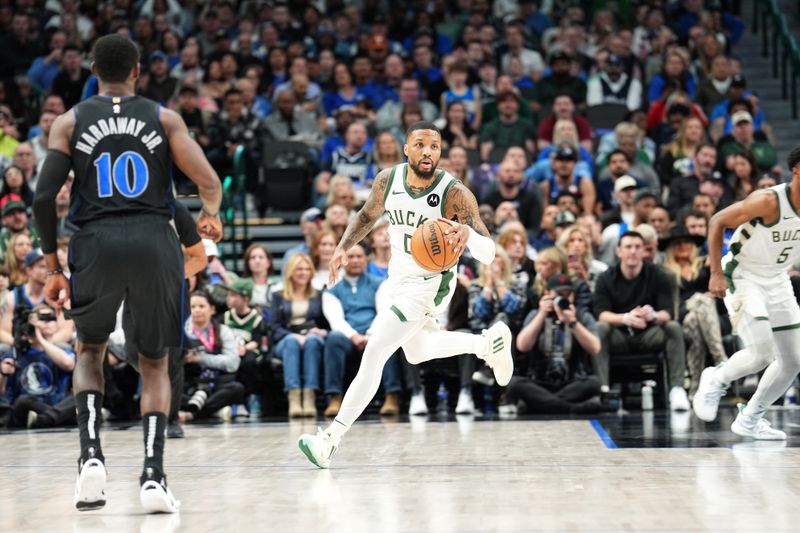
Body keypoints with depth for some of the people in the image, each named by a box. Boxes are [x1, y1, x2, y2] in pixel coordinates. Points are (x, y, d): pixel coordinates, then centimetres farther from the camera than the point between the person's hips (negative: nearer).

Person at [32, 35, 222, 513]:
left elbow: (44, 197, 1)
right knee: (155, 364, 15)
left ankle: (92, 456, 5)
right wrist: (211, 215, 22)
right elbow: (210, 184, 0)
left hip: (97, 243, 0)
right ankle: (153, 474, -1)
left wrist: (53, 266, 11)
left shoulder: (69, 123, 9)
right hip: (155, 241, 0)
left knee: (90, 350, 25)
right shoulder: (164, 119, 9)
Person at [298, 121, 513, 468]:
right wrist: (344, 247, -2)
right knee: (417, 353, 28)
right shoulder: (388, 180, -11)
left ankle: (331, 439, -18)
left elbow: (488, 255, -29)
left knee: (374, 354, -18)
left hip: (430, 286, -7)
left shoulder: (455, 195, -25)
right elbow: (369, 214, 12)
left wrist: (467, 232, -50)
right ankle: (489, 342, 49)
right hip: (399, 280, 7)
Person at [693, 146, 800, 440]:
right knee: (761, 354, -19)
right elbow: (717, 222, -17)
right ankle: (716, 380, 12)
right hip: (743, 276, -7)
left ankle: (749, 420, 18)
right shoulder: (769, 201, -24)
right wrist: (716, 273, -21)